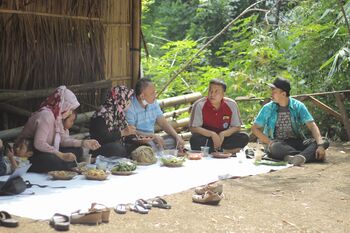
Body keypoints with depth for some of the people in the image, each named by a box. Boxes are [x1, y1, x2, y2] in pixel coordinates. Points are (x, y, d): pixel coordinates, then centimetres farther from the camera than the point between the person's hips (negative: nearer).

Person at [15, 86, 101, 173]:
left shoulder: (57, 116, 7)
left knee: (77, 151, 2)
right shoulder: (46, 115, -23)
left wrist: (83, 143, -4)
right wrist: (61, 155, -31)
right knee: (51, 160, -40)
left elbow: (63, 138, 7)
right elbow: (39, 143, -32)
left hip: (45, 152, 10)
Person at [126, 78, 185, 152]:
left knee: (173, 139, -10)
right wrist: (153, 136, -27)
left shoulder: (153, 103, 8)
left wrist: (177, 136, -6)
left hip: (151, 140, 7)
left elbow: (163, 123, 11)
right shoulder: (130, 107, -16)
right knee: (149, 144, -36)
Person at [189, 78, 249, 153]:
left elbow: (237, 127, -1)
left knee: (244, 138, -20)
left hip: (223, 138, 2)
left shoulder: (231, 105, -5)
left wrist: (223, 134, -20)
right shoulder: (199, 105, -12)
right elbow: (193, 128, -15)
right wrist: (212, 134, -27)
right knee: (195, 140, -35)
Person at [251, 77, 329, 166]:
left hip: (296, 143, 2)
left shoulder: (298, 106, 0)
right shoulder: (268, 108, 2)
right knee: (274, 147, -38)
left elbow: (312, 126, -8)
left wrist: (320, 145, -25)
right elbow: (255, 128, 4)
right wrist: (270, 142, -12)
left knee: (324, 142, -23)